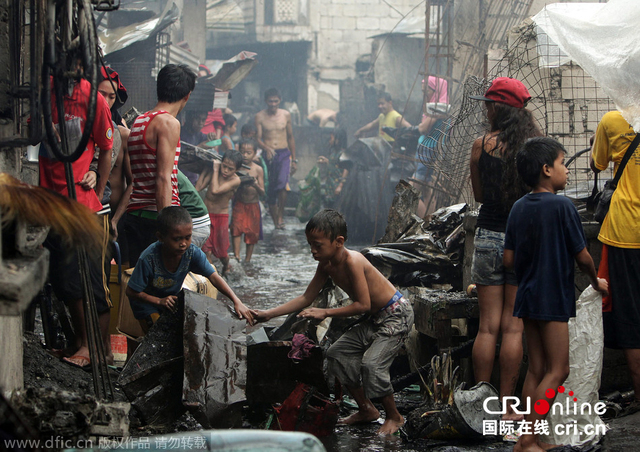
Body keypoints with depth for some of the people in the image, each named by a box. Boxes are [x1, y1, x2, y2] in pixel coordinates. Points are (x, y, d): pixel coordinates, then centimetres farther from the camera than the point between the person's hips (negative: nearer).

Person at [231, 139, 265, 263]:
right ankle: (236, 256, -21)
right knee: (236, 227, -18)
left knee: (252, 233, 4)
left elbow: (262, 192, -9)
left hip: (253, 206, 0)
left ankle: (247, 259, 16)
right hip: (239, 204, 0)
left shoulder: (258, 169, -6)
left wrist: (256, 185, -27)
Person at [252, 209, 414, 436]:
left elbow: (363, 305, -27)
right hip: (374, 319, 10)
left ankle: (394, 417, -1)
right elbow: (306, 298, 5)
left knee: (372, 363, -22)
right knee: (337, 353, 8)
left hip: (396, 315, -10)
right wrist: (269, 313, -1)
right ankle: (366, 409, 18)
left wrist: (325, 313, -25)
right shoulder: (326, 264, -1)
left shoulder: (352, 261, -28)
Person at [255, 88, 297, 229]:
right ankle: (275, 221, 11)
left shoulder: (286, 115, 9)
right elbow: (258, 138, -4)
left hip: (284, 154, 0)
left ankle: (281, 214, -11)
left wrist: (294, 159, 16)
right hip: (268, 155, 0)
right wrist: (266, 148, -26)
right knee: (270, 189, 1)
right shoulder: (260, 117, 2)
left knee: (282, 182, -24)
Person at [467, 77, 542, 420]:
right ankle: (506, 406, 5)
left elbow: (478, 194, 7)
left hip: (488, 236, 0)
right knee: (513, 328, 3)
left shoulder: (481, 144, -5)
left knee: (487, 327, 6)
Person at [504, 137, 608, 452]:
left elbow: (509, 259, 6)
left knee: (536, 369, 13)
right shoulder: (562, 207, -14)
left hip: (526, 296, 7)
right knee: (557, 370, -2)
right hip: (554, 300, -7)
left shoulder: (519, 208, 6)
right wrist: (596, 281, 9)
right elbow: (582, 256, -10)